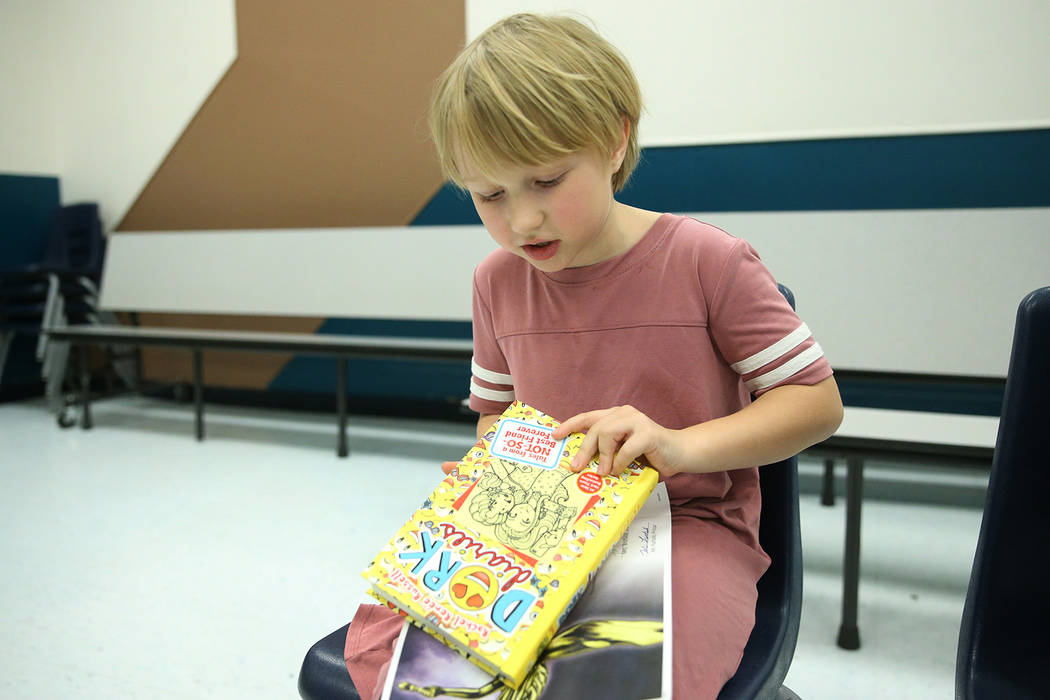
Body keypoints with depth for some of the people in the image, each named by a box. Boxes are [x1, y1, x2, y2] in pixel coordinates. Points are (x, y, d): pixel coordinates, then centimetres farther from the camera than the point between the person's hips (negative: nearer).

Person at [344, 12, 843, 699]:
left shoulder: (707, 261, -11)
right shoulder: (498, 280, 5)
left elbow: (818, 400, -7)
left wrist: (684, 445, -22)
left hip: (689, 522, -3)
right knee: (379, 634, -14)